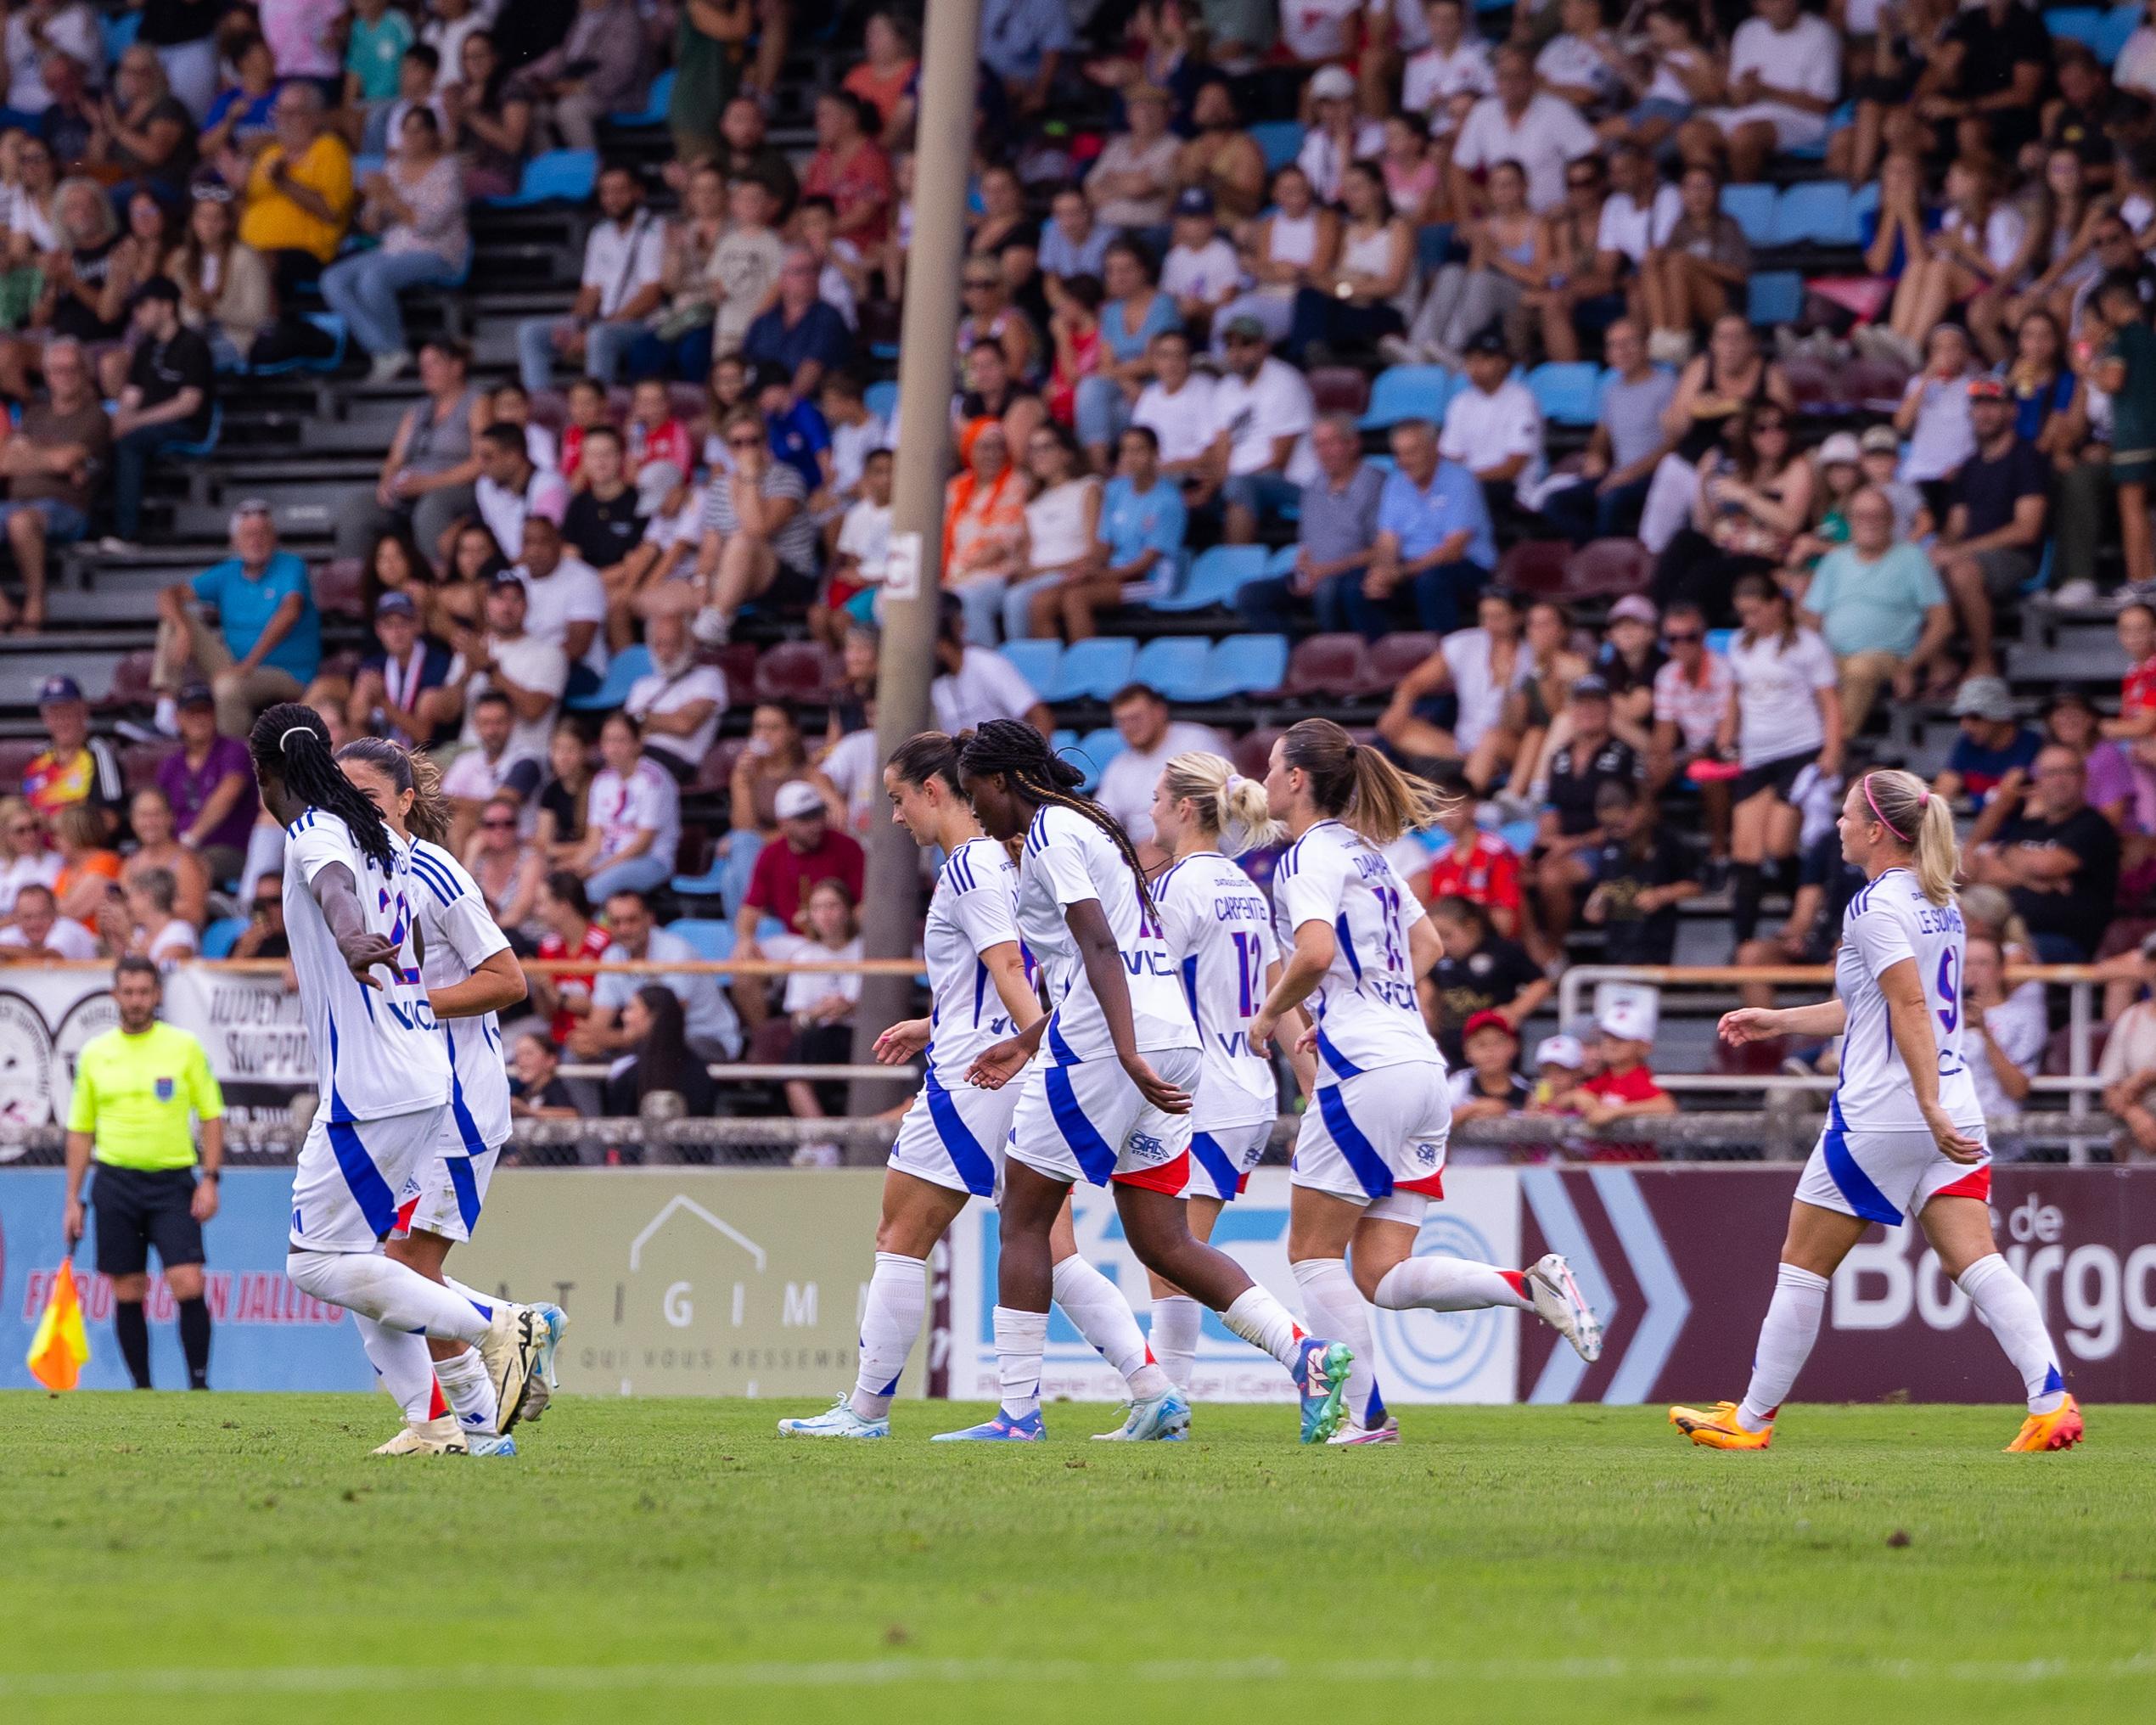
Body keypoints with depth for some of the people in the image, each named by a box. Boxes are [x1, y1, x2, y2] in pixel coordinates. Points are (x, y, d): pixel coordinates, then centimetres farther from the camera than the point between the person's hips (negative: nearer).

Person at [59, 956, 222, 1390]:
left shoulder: (184, 1047, 2)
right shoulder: (94, 1054, 7)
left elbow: (211, 1115, 5)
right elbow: (80, 1130, 12)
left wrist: (209, 1179, -5)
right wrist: (73, 1200, 8)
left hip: (172, 1181, -2)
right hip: (116, 1182, 2)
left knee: (188, 1285, -14)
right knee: (128, 1293, 2)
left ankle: (199, 1383, -6)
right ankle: (142, 1388, 10)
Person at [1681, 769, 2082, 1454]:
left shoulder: (1875, 906, -12)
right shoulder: (1937, 902, 15)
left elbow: (1912, 1009, -22)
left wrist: (1930, 1109, -28)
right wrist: (1778, 1021, 29)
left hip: (1880, 1115, -8)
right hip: (1954, 1108, 8)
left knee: (1802, 1265, 5)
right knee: (1976, 1263, -2)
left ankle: (1751, 1420, 13)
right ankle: (2051, 1401, -19)